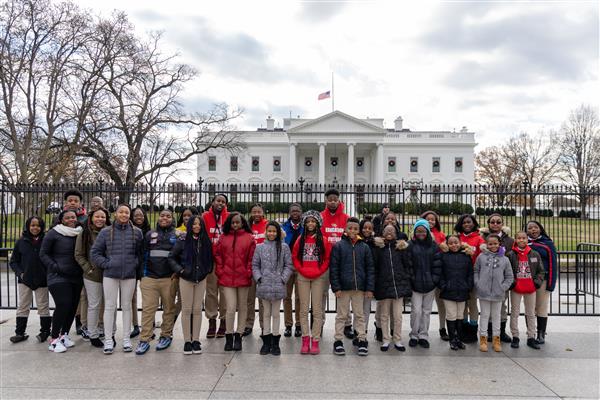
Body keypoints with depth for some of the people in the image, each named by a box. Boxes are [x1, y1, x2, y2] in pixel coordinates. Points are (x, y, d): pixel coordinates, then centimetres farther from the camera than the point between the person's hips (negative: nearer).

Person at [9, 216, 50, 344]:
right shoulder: (21, 242, 1)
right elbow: (13, 261, 7)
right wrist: (19, 273, -7)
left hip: (42, 280, -2)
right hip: (24, 280, 2)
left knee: (43, 306, 7)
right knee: (22, 307, 9)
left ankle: (45, 331, 17)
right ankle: (20, 332, 19)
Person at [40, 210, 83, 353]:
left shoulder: (80, 234, 9)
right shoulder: (53, 234, -4)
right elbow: (43, 254, -2)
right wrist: (55, 267, -13)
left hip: (76, 277, 5)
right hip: (59, 277, -5)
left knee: (73, 306, 7)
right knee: (63, 305, -14)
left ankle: (64, 334, 24)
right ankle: (54, 339, -2)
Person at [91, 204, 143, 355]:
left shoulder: (136, 232, 2)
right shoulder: (105, 232, 1)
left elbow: (141, 253, 7)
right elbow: (95, 253, 3)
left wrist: (136, 265, -4)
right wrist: (106, 264, -6)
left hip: (129, 275, 0)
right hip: (110, 275, 0)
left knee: (126, 306, 9)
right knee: (110, 306, 4)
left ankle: (126, 338, 18)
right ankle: (109, 339, 13)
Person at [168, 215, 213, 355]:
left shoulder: (206, 241, 4)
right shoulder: (183, 240, -4)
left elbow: (210, 258, 16)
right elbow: (172, 257, 1)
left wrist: (207, 270, 4)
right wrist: (180, 270, -8)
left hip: (201, 279, 2)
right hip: (186, 279, -2)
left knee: (197, 309, 5)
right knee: (186, 309, 1)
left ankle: (196, 340, 13)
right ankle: (187, 341, 9)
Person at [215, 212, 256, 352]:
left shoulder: (249, 238, 1)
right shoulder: (224, 237, 6)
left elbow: (252, 257, 0)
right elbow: (218, 255, 9)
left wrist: (249, 272, -6)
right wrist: (220, 271, 1)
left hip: (243, 278, 0)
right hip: (227, 278, 0)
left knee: (242, 307, 10)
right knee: (231, 308, -5)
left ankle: (238, 336, 22)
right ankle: (229, 337, 9)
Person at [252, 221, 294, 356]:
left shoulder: (284, 247, 0)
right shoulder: (260, 247, 5)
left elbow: (289, 265, 1)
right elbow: (255, 265, 8)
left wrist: (283, 279, -9)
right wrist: (258, 277, -5)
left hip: (278, 286, -1)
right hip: (264, 285, 2)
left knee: (275, 313, 8)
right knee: (266, 313, 12)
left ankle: (275, 342, 19)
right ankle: (266, 341, 22)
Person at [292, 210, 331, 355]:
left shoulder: (323, 240, 2)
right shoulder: (300, 239, 7)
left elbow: (327, 258, 2)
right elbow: (295, 257, 8)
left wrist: (319, 271, -9)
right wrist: (301, 269, -5)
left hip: (318, 278, -1)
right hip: (303, 277, 2)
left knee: (317, 309, 0)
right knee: (304, 309, 4)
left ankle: (315, 340, 6)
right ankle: (305, 338, 10)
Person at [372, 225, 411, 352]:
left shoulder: (400, 247, 5)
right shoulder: (379, 247, 1)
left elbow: (408, 264, 5)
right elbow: (373, 265, -3)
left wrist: (406, 278, -1)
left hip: (399, 285, 1)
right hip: (384, 286, -1)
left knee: (398, 316, 5)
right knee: (384, 315, 10)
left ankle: (398, 340, 18)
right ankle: (386, 340, 22)